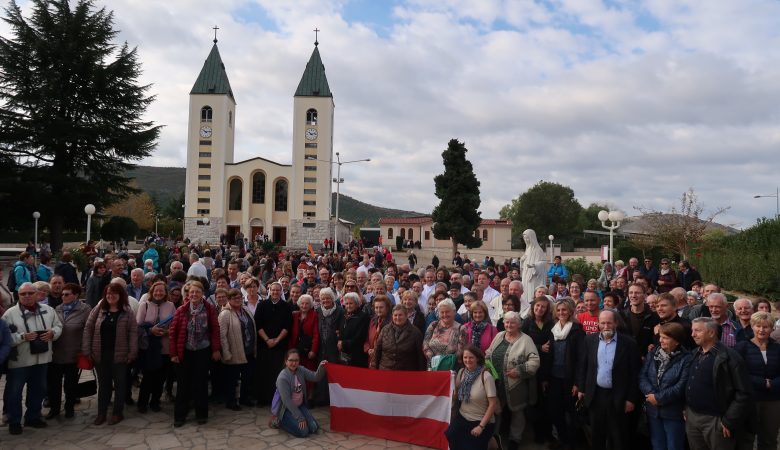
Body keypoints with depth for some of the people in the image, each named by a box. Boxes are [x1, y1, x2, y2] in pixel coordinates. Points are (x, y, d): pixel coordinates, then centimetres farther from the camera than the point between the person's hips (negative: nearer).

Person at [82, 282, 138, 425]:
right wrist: (86, 350, -3)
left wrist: (132, 353, -12)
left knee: (119, 384, 7)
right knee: (103, 384, 14)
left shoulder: (127, 312, -5)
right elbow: (88, 328, 3)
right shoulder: (98, 309, 2)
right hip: (100, 354, 2)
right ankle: (101, 413, 25)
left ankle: (118, 413, 20)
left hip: (119, 354, -2)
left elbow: (133, 332, -7)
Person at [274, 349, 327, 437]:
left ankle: (293, 420, 18)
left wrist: (321, 368, -30)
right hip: (286, 409, -6)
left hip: (300, 406, 7)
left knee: (314, 428, -5)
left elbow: (315, 377, -9)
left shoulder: (301, 370, -4)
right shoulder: (282, 378, -24)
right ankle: (281, 422, 6)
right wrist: (300, 418, -22)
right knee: (303, 431, -18)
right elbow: (287, 400, -24)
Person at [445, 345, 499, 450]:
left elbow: (493, 404, -16)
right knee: (450, 439, -19)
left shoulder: (486, 376, -18)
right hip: (462, 418, 4)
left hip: (481, 421, -4)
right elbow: (455, 396, 9)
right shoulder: (461, 372, -1)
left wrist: (481, 426, -14)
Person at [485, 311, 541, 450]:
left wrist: (519, 370, -26)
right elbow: (489, 354, 14)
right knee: (499, 409, 20)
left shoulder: (526, 340, -13)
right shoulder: (499, 336, 6)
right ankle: (499, 433, 43)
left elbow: (535, 361, -19)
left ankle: (515, 438, 32)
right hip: (497, 383, 5)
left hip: (516, 385, -5)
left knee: (516, 411, 14)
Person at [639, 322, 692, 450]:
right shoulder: (653, 353, 4)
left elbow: (681, 386, -19)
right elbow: (642, 376, -1)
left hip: (673, 412, -5)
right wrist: (651, 393, -17)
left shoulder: (686, 359, -12)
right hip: (653, 410, 5)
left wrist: (659, 398, -17)